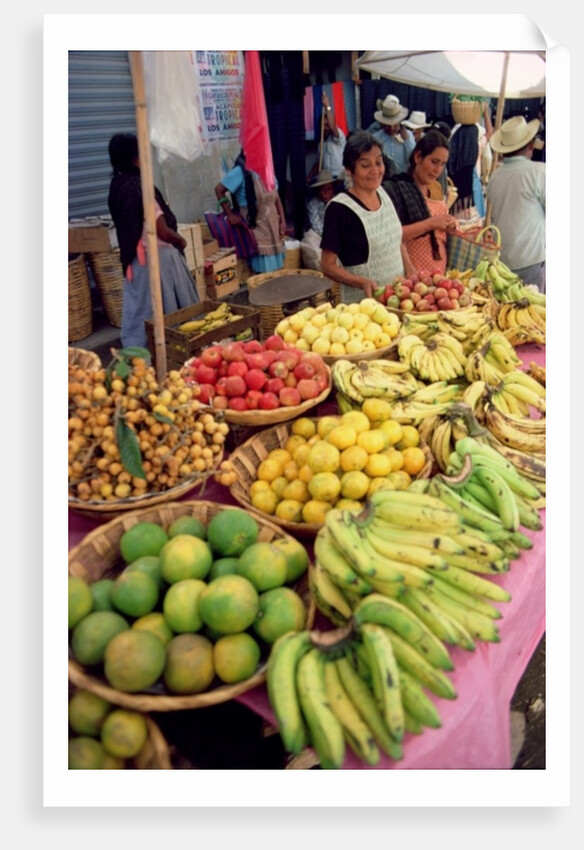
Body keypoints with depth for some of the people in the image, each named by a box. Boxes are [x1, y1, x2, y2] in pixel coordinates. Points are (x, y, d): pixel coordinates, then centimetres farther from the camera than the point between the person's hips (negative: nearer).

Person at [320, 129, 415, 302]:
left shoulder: (383, 193, 5)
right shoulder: (339, 208, -16)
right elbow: (328, 265, -13)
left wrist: (410, 271, 0)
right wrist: (362, 282, -28)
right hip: (362, 302, -6)